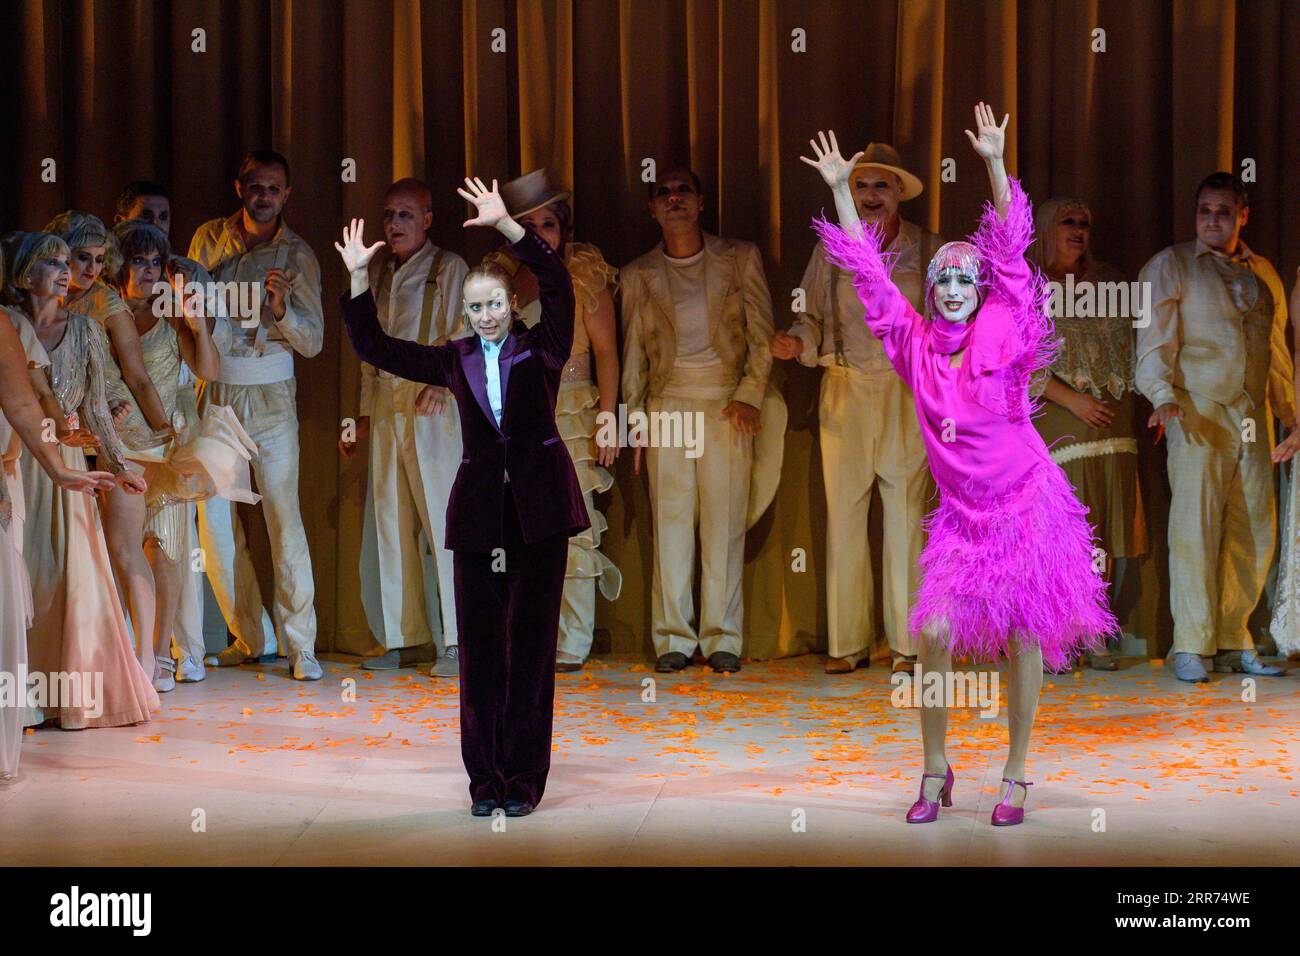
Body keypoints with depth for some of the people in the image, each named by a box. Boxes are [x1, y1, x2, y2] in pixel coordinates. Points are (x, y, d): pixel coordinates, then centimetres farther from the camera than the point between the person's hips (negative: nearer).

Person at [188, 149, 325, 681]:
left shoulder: (298, 256, 1)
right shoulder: (208, 240, 8)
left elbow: (313, 342, -3)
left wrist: (282, 309, -21)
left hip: (270, 397, -3)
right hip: (214, 394, 3)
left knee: (284, 514, -9)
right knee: (213, 520, 2)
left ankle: (300, 645, -5)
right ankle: (251, 637, 16)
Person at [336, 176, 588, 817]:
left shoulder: (541, 349, 4)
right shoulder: (455, 361, 11)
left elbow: (557, 282, -10)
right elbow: (374, 348, 11)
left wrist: (506, 224, -18)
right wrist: (359, 279, 2)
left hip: (539, 505, -2)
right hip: (479, 509, 2)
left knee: (532, 641, 1)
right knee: (480, 644, 2)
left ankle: (523, 779, 6)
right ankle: (484, 780, 7)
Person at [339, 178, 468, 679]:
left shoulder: (448, 268, 0)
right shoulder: (377, 271, 18)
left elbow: (461, 337, -8)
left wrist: (442, 384, -24)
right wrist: (363, 413, 19)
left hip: (431, 409, -6)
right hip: (385, 408, 6)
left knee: (444, 522, -9)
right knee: (390, 524, 6)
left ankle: (460, 642, -8)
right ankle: (406, 638, 12)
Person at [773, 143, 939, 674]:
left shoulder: (929, 251, 6)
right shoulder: (830, 250, 9)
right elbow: (813, 316, 10)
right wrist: (797, 342, -11)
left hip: (906, 393, -1)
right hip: (845, 391, 1)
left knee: (907, 517, -3)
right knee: (843, 516, -1)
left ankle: (908, 643, 2)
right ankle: (846, 643, 5)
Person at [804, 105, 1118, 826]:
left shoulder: (1004, 334, -3)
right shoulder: (917, 344, 3)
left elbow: (1011, 252, -10)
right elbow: (869, 274, 4)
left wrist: (995, 165, -17)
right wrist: (840, 190, 1)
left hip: (1027, 503, -2)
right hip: (962, 512, 2)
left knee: (1022, 638, 0)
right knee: (933, 633, -8)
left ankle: (1015, 776, 10)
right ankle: (936, 772, 8)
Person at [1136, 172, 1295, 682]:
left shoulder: (1264, 274, 20)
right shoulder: (1170, 265, 5)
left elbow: (1277, 352, 24)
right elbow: (1154, 338, -3)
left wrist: (1292, 415, 18)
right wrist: (1163, 397, -18)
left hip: (1253, 416, 5)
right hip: (1198, 412, -5)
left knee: (1255, 530, 2)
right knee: (1195, 526, -10)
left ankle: (1233, 641, 11)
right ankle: (1191, 647, -7)